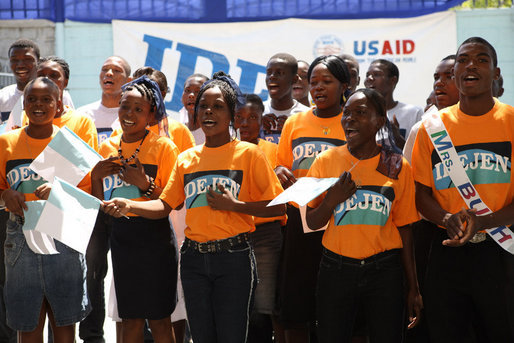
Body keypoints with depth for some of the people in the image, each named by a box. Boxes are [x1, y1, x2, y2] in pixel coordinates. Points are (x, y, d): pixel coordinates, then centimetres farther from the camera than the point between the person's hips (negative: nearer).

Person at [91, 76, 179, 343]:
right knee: (129, 318, 8)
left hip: (154, 236, -4)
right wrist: (95, 176, -2)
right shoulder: (107, 148, 9)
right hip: (120, 236, 4)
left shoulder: (163, 147, -5)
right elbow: (102, 204, 15)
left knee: (158, 319, -1)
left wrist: (144, 183, -21)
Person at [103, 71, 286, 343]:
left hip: (233, 258, -4)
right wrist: (129, 205, -9)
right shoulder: (186, 159, 11)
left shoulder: (248, 153, -2)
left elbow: (277, 207, -6)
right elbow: (165, 205, 8)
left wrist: (233, 205, -15)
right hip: (193, 258, 4)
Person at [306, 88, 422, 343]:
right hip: (336, 271, 0)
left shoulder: (398, 167, 2)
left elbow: (403, 228, 5)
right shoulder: (326, 161, 2)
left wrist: (413, 288, 5)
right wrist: (331, 201, -15)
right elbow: (312, 223, 6)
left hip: (384, 273, 0)